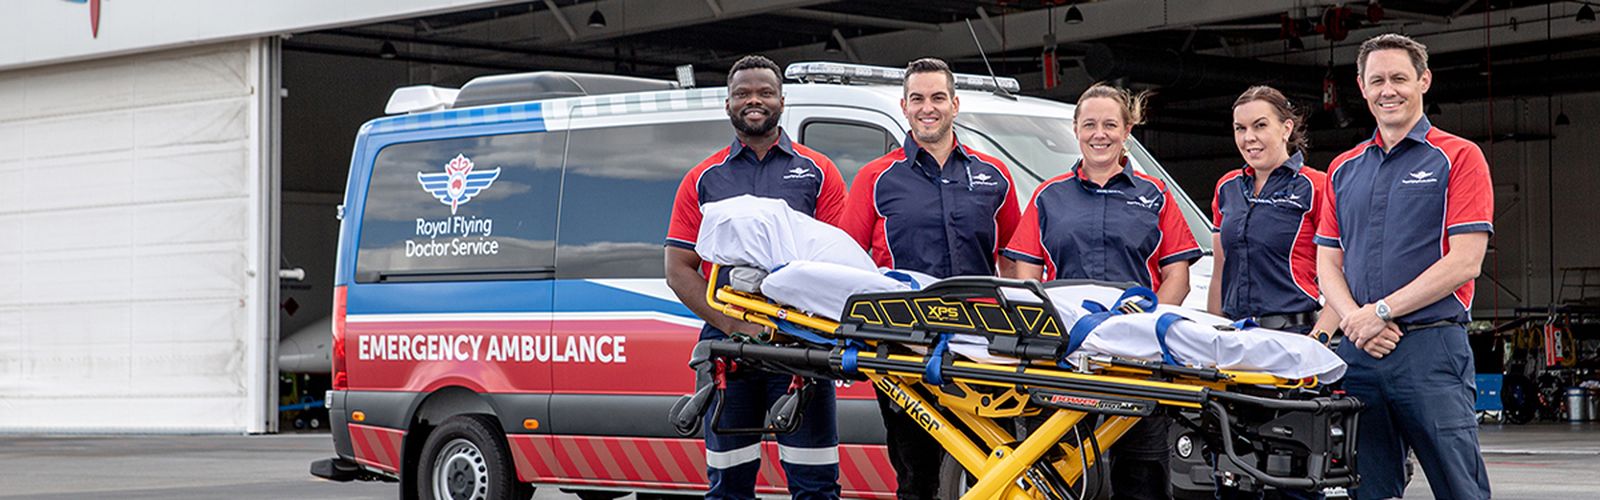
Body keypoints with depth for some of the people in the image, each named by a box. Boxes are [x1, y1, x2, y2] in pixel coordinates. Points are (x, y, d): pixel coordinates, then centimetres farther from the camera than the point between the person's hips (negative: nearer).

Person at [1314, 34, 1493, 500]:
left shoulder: (1457, 158, 1)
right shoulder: (1344, 169, 17)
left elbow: (1464, 261, -8)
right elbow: (1327, 262, 14)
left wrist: (1382, 311, -12)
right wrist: (1355, 320, -6)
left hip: (1431, 346, -5)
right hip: (1357, 354, 5)